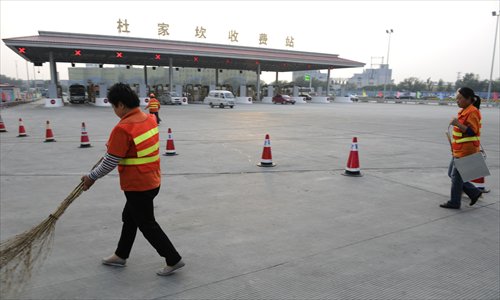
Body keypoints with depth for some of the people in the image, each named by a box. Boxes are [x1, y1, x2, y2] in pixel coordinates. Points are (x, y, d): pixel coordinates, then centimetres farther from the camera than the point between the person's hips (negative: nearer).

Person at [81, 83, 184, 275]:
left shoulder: (123, 128, -24)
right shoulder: (149, 119, 0)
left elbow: (110, 162, -18)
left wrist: (91, 178, -4)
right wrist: (113, 144, 15)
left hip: (137, 186, -9)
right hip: (152, 181, 9)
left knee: (147, 225, 7)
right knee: (130, 218, 24)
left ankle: (174, 260, 15)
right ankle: (121, 255, 41)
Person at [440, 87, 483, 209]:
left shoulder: (472, 112, -16)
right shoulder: (463, 111, 13)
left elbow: (472, 131, -23)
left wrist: (457, 124, -32)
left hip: (466, 150, -10)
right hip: (459, 149, 10)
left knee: (456, 176, -1)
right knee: (451, 173, 15)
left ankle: (454, 202, 11)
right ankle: (474, 192, 24)